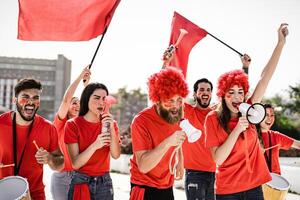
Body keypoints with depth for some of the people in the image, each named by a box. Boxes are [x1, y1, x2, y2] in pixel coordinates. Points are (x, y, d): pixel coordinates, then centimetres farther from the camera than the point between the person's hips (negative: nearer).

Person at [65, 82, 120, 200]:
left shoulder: (110, 123, 2)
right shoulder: (73, 125, -8)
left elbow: (115, 155, -10)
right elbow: (75, 164, -14)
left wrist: (111, 128, -21)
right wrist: (95, 145, -27)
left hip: (104, 182, 3)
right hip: (81, 181, -3)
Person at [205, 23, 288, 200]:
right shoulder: (213, 119, -8)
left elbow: (265, 78, -1)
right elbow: (218, 159, -14)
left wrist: (281, 42, -3)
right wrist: (237, 129, -22)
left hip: (253, 186, 3)